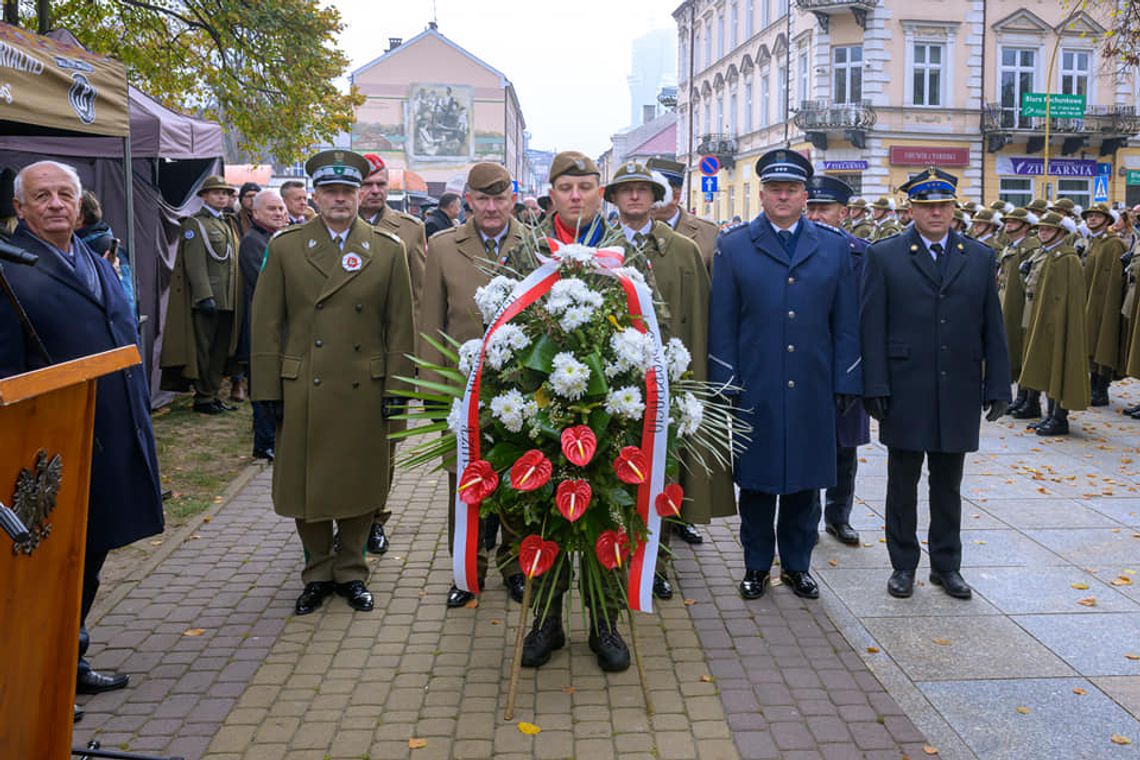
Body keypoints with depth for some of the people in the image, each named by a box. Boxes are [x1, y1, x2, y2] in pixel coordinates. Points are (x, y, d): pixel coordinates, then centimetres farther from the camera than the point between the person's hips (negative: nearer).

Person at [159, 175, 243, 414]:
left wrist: (236, 299, 16)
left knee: (221, 350, 10)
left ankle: (214, 394, 17)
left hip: (227, 301, 8)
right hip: (206, 299, -8)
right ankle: (203, 398, 6)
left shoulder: (226, 225, 20)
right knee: (204, 350, -1)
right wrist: (205, 296, -21)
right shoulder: (195, 224, -4)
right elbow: (195, 264, -13)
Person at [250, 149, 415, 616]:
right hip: (303, 391, 0)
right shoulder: (285, 247, 4)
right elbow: (267, 324, 3)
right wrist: (269, 392, -2)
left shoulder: (388, 251, 4)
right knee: (306, 485, 8)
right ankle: (318, 573, 26)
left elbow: (400, 326, 4)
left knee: (361, 485, 9)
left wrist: (396, 388, -2)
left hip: (365, 390, 0)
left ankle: (351, 572, 26)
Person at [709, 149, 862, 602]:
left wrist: (846, 383, 2)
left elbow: (846, 324, 8)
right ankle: (757, 566, 22)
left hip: (812, 390, 2)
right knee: (756, 480, 7)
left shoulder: (835, 248, 8)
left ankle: (797, 564, 26)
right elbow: (722, 324, 1)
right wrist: (725, 385, -5)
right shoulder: (733, 246, 3)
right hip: (754, 390, -1)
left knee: (805, 482, 10)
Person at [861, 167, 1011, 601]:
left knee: (948, 484, 13)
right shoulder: (884, 256, 0)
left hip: (958, 394, 2)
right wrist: (875, 387, -11)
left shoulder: (980, 258, 8)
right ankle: (903, 565, 21)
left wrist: (997, 387, 3)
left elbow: (993, 329, 8)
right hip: (905, 393, -2)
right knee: (903, 483, 8)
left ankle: (946, 565, 26)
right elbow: (873, 328, -4)